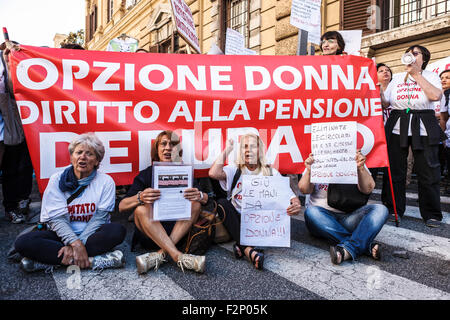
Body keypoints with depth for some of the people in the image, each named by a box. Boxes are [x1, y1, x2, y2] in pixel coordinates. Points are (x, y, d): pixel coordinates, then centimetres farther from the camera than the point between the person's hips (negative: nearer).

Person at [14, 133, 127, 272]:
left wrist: (77, 245, -23)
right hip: (62, 234, 1)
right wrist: (75, 243, -27)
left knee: (118, 231, -31)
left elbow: (99, 218, -10)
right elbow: (56, 218, -10)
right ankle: (94, 261, -30)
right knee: (23, 242, -24)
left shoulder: (106, 181, -3)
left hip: (91, 234, -1)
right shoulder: (57, 179, -1)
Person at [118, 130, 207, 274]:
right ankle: (179, 257, -37)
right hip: (149, 234, -1)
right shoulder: (145, 175, -1)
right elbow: (122, 206, -9)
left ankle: (159, 254, -29)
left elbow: (206, 199, -2)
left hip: (178, 231, 2)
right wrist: (140, 197, -31)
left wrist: (199, 196, -27)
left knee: (195, 204, -20)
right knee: (141, 209, -28)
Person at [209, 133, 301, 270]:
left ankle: (241, 246, -29)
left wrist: (296, 205, -26)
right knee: (222, 202, -27)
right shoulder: (235, 169, 4)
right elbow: (214, 173, -17)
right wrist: (226, 151, -6)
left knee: (282, 211, -25)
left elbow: (290, 196, -1)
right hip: (237, 220, 0)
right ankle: (249, 251, -37)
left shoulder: (271, 173, 5)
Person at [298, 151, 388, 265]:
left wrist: (361, 168, -26)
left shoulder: (355, 162, 7)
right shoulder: (316, 162, 6)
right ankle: (366, 245, -32)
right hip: (323, 218, -1)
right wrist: (309, 171, -25)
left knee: (381, 209, -20)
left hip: (349, 218, 1)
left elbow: (367, 189, -8)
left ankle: (348, 249, -39)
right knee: (311, 212, -32)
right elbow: (304, 190, -6)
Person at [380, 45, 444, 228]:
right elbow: (385, 103, 11)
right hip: (398, 127, 2)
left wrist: (416, 74, -8)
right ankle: (394, 209, 15)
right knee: (395, 170, 3)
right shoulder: (397, 78, 15)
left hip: (423, 129, -2)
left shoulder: (430, 76, 7)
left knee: (428, 173, -1)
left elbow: (436, 96, -13)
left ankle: (431, 214, 11)